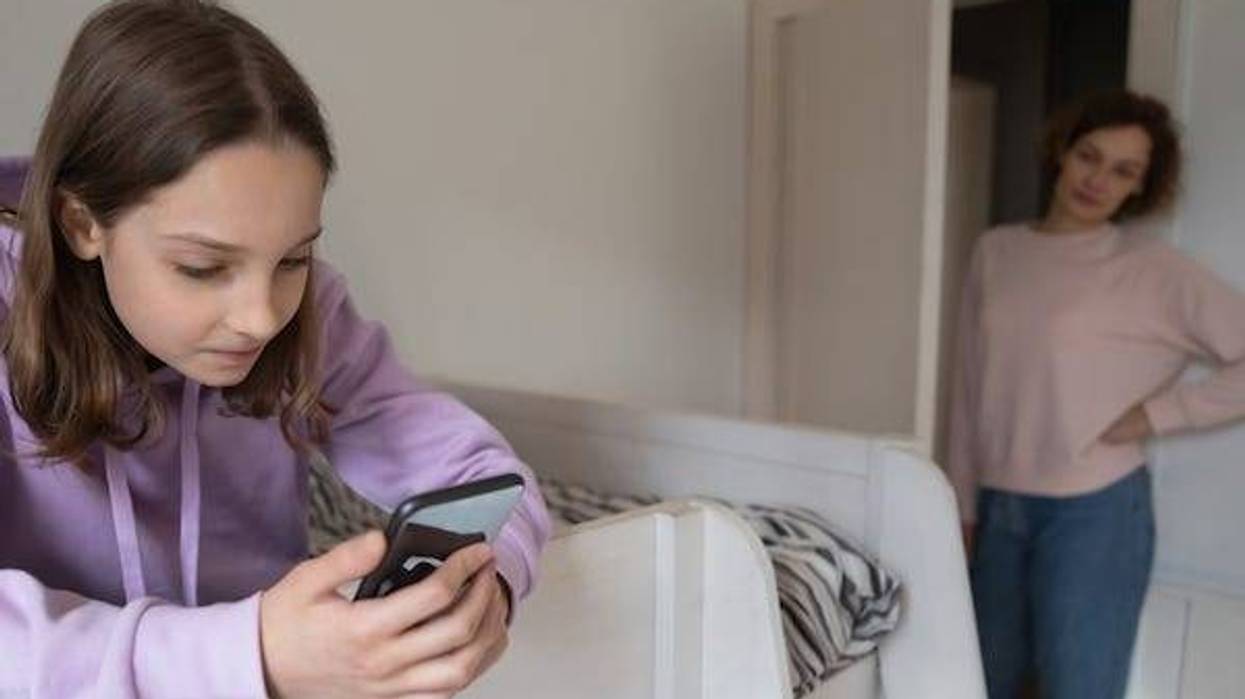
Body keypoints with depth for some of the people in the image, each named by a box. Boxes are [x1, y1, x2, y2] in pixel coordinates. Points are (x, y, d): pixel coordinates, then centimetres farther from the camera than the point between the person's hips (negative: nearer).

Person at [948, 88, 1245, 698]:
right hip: (999, 508, 4)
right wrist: (964, 501, 7)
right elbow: (970, 388, 6)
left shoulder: (1156, 271, -8)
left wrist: (1161, 412, -13)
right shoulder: (995, 251, 3)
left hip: (1094, 512, -4)